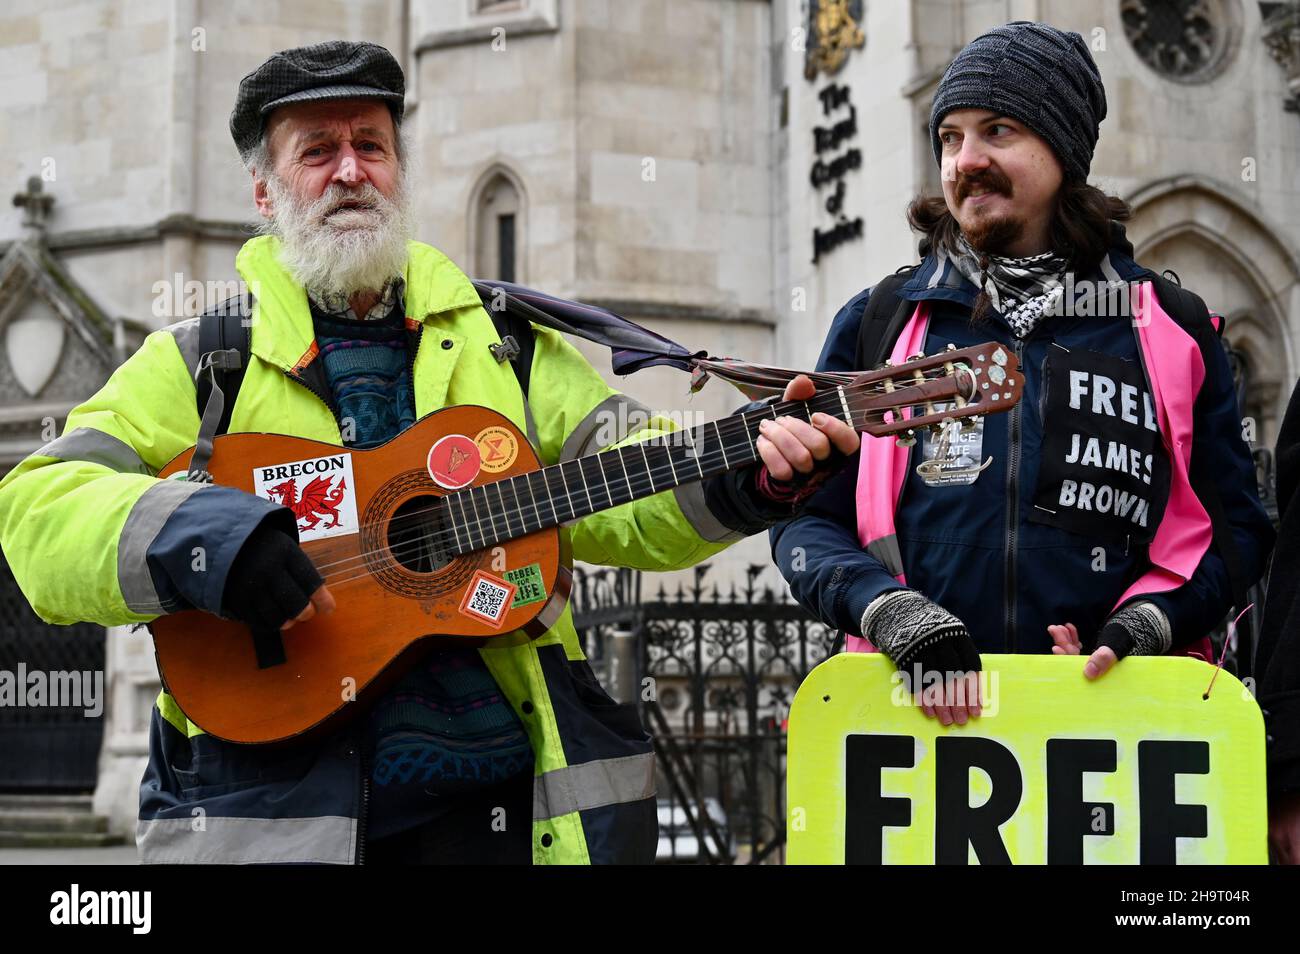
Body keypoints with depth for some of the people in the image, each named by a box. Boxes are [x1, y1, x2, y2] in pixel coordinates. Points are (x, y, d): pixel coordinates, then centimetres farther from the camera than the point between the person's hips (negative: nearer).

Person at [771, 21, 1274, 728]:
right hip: (920, 708, 0)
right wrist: (889, 609, -6)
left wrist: (1147, 621, -3)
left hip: (1108, 705, 0)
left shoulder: (1171, 328, 14)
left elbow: (1232, 525, 16)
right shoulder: (876, 324, 15)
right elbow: (806, 516, 13)